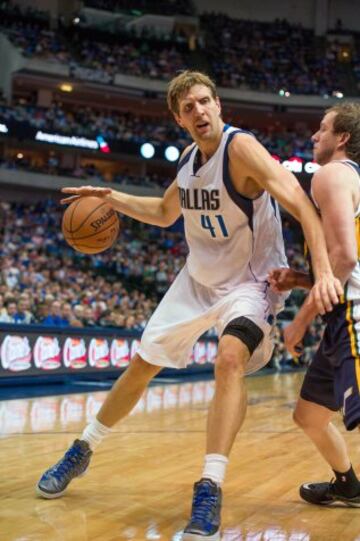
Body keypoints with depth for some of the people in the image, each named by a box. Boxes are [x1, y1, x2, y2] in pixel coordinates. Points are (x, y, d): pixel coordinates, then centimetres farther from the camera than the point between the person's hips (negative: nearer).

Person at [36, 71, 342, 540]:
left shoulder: (241, 148, -22)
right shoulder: (189, 157, 0)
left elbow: (300, 203, -33)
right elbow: (165, 213, 18)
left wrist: (323, 271, -45)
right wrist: (111, 198, 4)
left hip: (248, 283, -6)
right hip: (197, 280, 7)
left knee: (230, 360, -34)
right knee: (141, 367, 13)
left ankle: (209, 492, -29)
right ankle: (82, 452, 31)